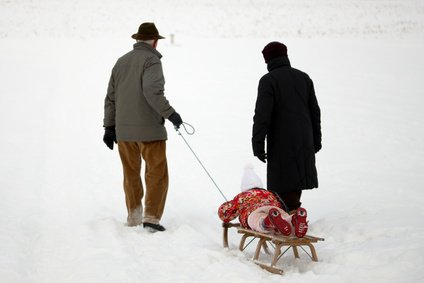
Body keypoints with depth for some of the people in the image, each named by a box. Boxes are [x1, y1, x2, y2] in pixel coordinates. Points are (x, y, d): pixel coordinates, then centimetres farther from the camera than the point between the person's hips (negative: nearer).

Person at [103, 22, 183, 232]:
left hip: (123, 129, 7)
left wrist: (109, 126, 21)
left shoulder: (121, 61, 15)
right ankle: (151, 217, -7)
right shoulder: (151, 60, -7)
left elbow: (110, 97, 17)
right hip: (149, 128, -7)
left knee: (131, 174, 15)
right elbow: (152, 92, -22)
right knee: (157, 174, 0)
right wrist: (170, 113, -16)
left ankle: (133, 216, 21)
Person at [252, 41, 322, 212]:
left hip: (281, 143, -6)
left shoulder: (268, 80, -9)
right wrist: (316, 139, 24)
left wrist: (258, 144, -11)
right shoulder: (303, 77, 12)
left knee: (284, 187, -4)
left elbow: (262, 115, -15)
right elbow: (315, 111, 17)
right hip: (304, 142, 6)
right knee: (296, 179, 16)